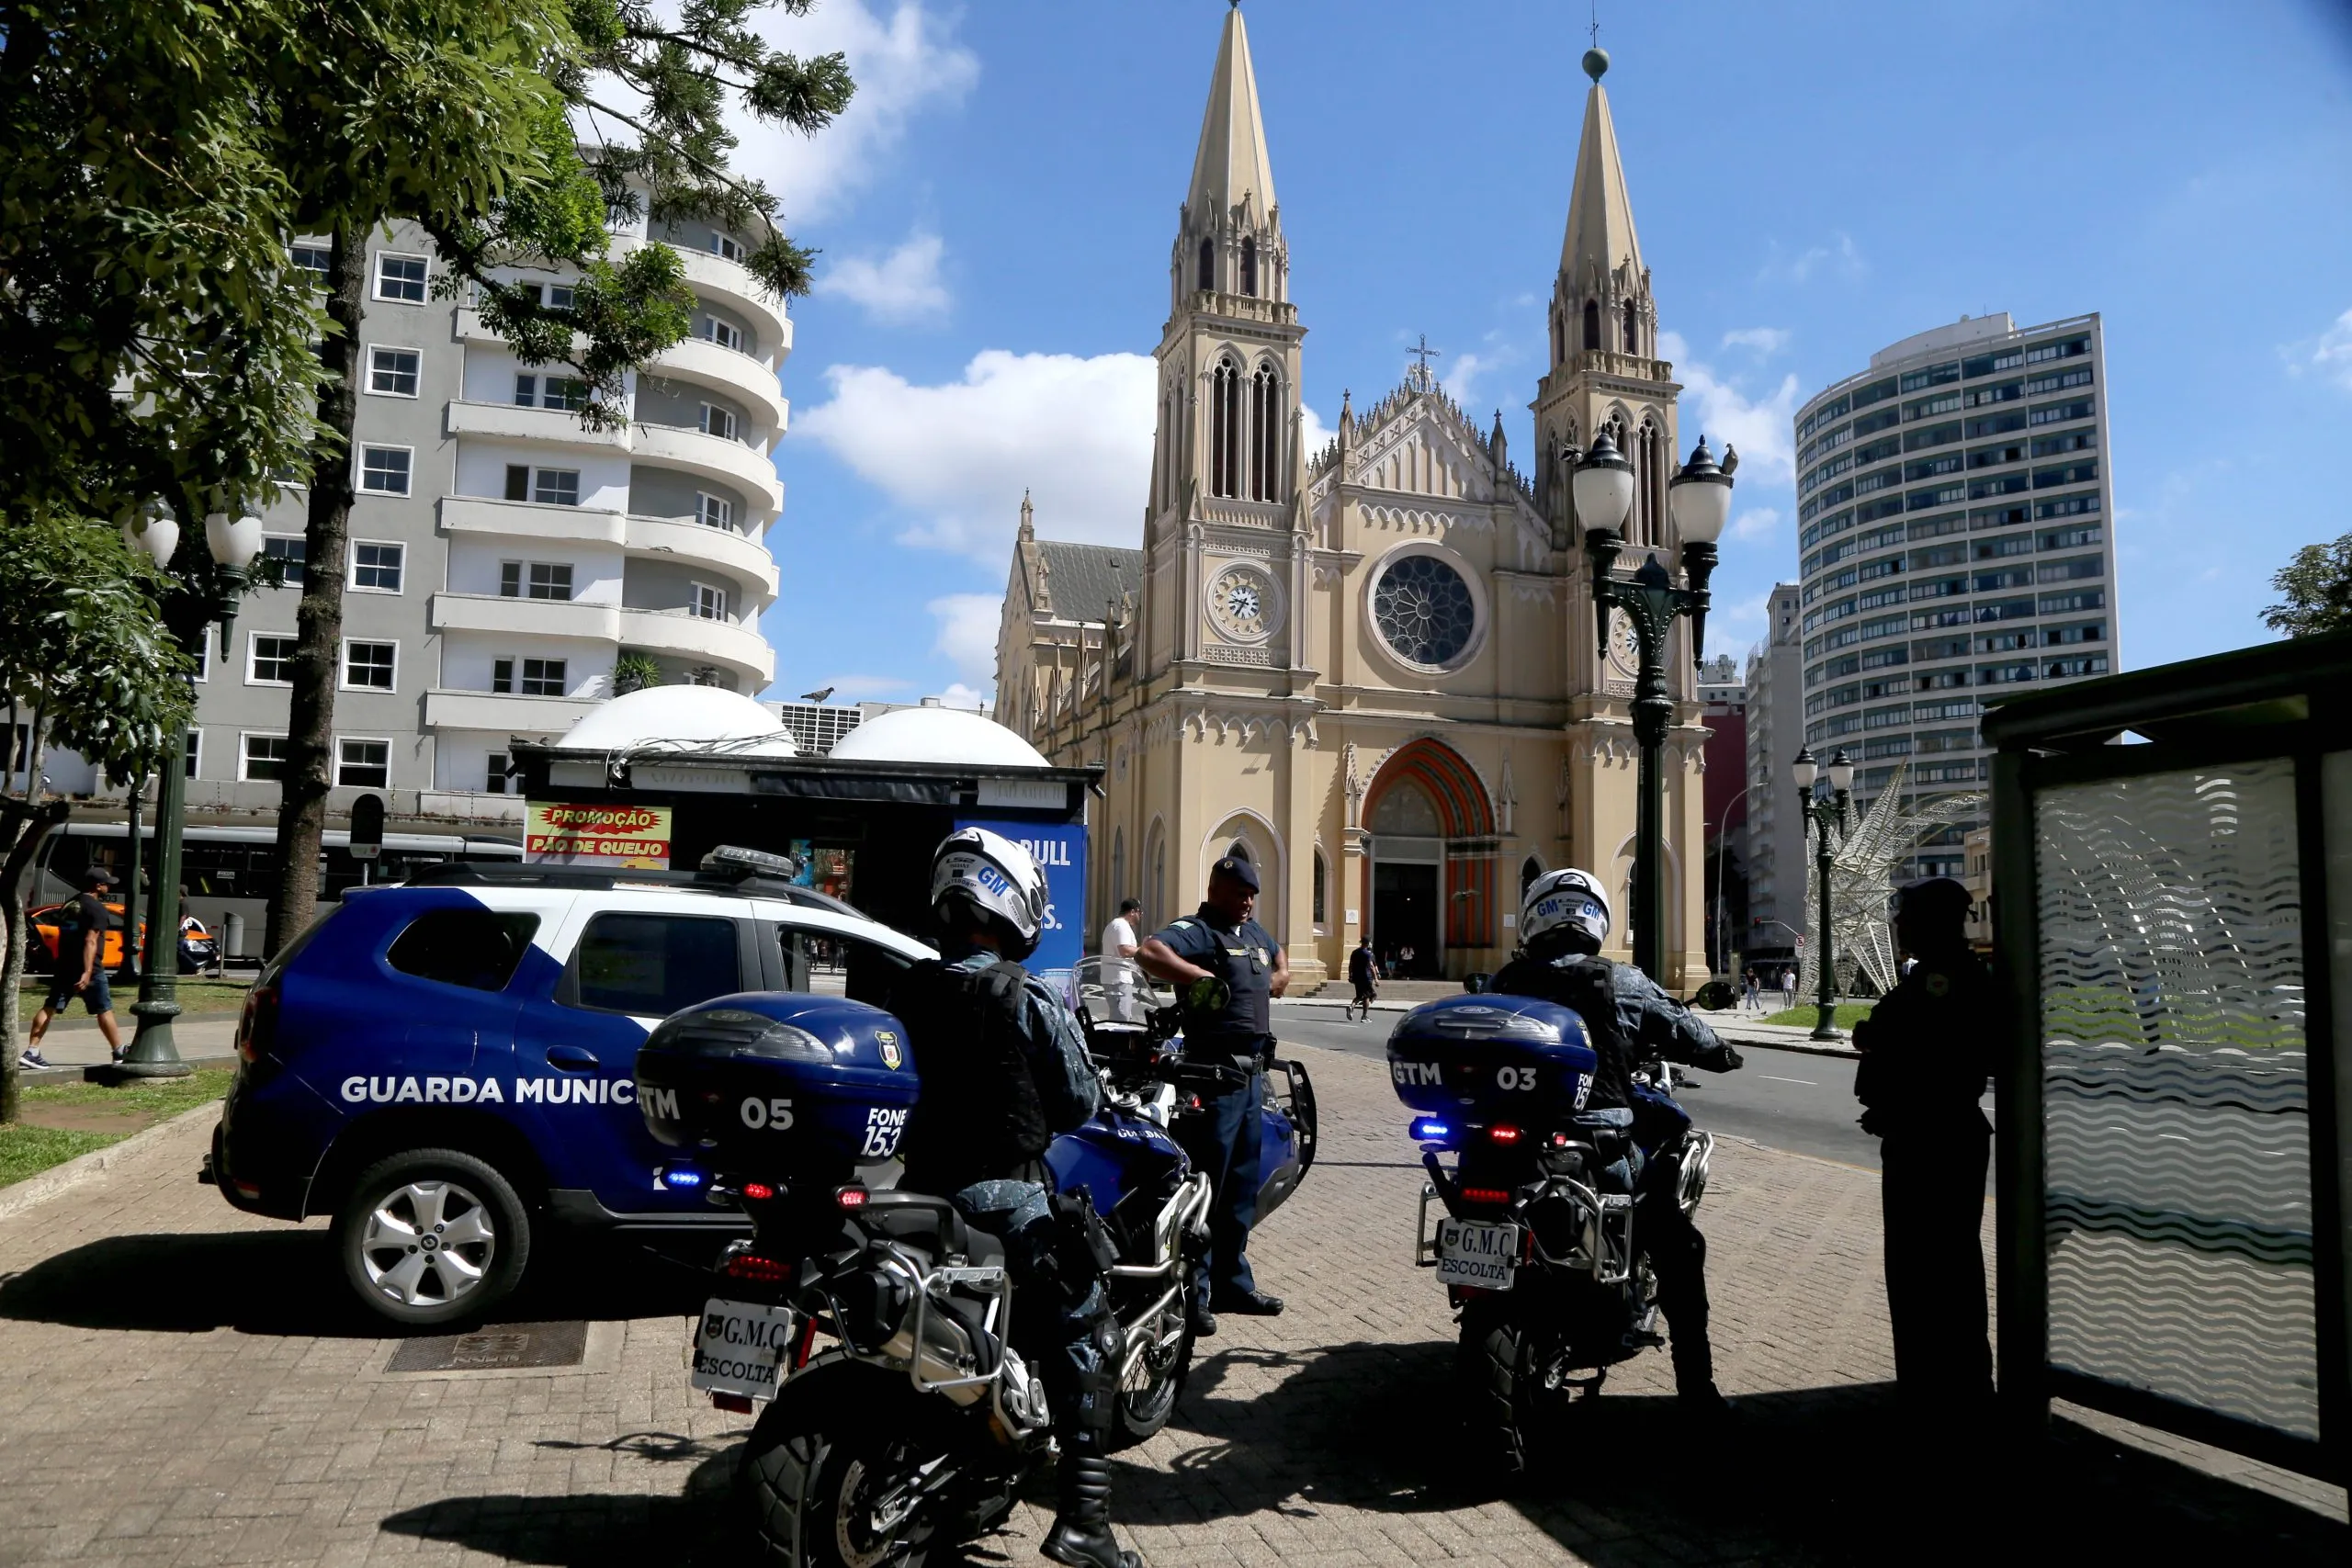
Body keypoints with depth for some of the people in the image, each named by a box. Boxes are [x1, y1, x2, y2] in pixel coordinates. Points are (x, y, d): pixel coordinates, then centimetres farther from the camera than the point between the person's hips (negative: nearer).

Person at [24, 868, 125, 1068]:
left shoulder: (69, 905, 14)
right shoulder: (97, 909, -11)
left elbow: (63, 935, 21)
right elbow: (90, 941, -21)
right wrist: (88, 972, -26)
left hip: (64, 966, 7)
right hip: (87, 968, -7)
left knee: (49, 1007, 5)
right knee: (104, 1011, 1)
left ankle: (31, 1052, -2)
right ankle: (119, 1052, 8)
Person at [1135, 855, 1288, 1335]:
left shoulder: (1254, 933, 17)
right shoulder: (1198, 931, -10)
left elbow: (1279, 957, 40)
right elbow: (1149, 953, -29)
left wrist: (1276, 979, 20)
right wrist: (1201, 976, -27)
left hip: (1252, 1073, 9)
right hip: (1214, 1074, -9)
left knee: (1241, 1188, 16)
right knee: (1205, 1186, -5)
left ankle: (1233, 1284, 27)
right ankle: (1193, 1294, 2)